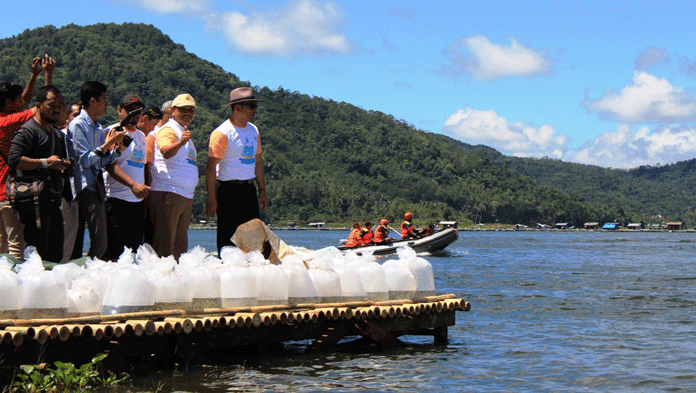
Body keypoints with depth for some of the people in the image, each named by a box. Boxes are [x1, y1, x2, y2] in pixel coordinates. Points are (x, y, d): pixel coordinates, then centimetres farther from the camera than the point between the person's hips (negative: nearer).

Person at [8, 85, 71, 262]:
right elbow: (14, 160, -20)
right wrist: (45, 162, -17)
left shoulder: (59, 135, 21)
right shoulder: (28, 131, -8)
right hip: (35, 204, -9)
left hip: (53, 201, 9)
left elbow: (64, 160, 34)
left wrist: (64, 164, 10)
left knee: (56, 257, 10)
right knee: (37, 256, -11)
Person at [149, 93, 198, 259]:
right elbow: (166, 152, -29)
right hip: (167, 194, -10)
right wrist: (180, 142, -46)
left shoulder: (185, 133, 23)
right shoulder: (168, 130, -7)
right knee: (164, 244, -11)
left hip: (186, 196, 10)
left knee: (180, 244, 10)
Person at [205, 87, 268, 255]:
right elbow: (210, 166, -13)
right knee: (228, 238, -5)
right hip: (229, 190, -7)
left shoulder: (253, 130, 14)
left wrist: (262, 191, 17)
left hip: (249, 189, 7)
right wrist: (212, 198, -17)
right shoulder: (222, 133, -11)